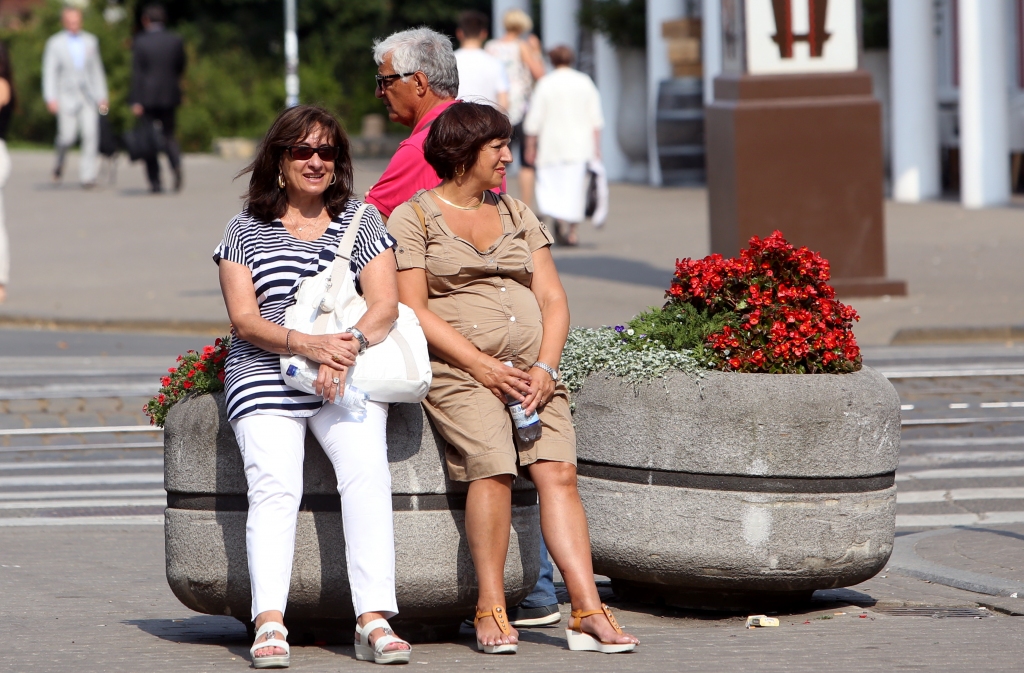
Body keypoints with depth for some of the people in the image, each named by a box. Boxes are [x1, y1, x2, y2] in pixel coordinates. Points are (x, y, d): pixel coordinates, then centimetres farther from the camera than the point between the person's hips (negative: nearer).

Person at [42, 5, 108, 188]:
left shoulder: (90, 41, 12)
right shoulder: (54, 43, 2)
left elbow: (97, 70, 16)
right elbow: (49, 72, -2)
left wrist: (102, 96, 11)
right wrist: (51, 98, -12)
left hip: (88, 96, 3)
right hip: (67, 96, -3)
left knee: (91, 134, -11)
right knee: (67, 136, -8)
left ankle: (88, 175, -8)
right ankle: (60, 162, 23)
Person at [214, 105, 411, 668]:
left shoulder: (362, 222, 14)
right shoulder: (246, 229, 11)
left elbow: (385, 304, 3)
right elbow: (244, 319, 1)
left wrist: (348, 347, -17)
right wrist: (308, 345, -17)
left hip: (349, 375, 0)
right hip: (264, 378, 0)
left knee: (367, 469, -27)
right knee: (274, 484, -25)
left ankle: (374, 620, -33)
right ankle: (269, 623, -36)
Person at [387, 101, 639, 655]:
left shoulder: (516, 214, 22)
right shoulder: (413, 218, 6)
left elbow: (552, 299, 15)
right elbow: (413, 311, -5)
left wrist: (545, 367, -4)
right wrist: (482, 366, -14)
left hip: (531, 368, 4)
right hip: (458, 369, -4)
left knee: (558, 471, -18)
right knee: (493, 466, -28)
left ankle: (588, 613, -27)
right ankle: (491, 610, -22)